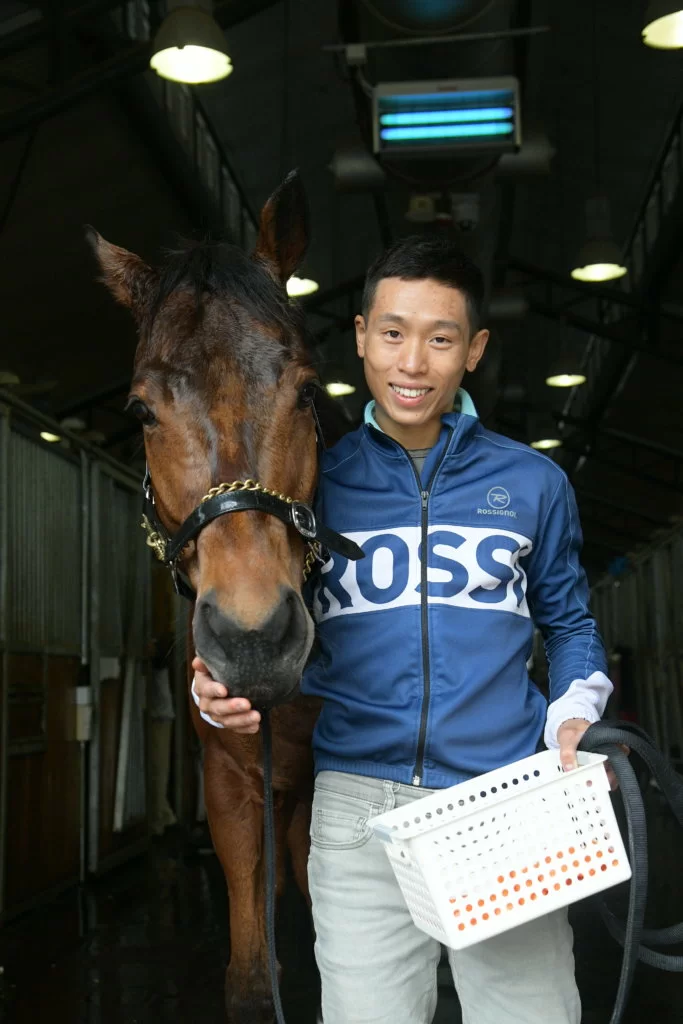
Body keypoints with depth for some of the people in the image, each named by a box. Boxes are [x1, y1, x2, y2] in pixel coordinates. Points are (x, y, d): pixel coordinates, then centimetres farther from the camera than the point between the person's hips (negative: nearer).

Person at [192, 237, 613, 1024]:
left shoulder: (532, 484, 5)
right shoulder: (318, 482, 5)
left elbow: (567, 622, 15)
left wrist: (574, 716, -3)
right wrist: (223, 694, -12)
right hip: (360, 802, 0)